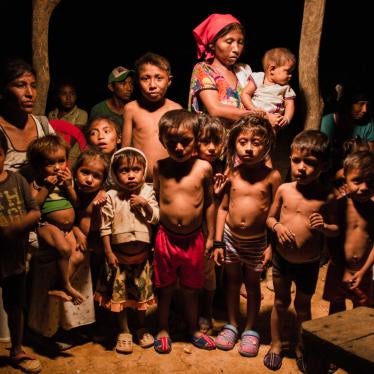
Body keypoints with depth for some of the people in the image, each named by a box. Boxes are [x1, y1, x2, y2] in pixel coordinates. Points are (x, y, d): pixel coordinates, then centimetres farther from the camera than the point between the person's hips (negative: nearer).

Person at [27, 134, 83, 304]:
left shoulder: (67, 178, 8)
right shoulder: (36, 183, -5)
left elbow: (75, 202, 4)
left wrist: (68, 185, -11)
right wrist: (46, 187, -20)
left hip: (68, 228, 6)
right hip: (48, 226, -6)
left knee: (78, 257, -6)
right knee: (65, 249, -30)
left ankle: (58, 289, 4)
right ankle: (66, 285, -10)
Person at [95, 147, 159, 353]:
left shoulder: (147, 193, -4)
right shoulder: (111, 197, -10)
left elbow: (155, 218, -6)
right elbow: (105, 227, -8)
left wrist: (145, 204, -23)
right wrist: (108, 253, -10)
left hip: (141, 254, 1)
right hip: (119, 255, -1)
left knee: (141, 292, 15)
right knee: (120, 294, 8)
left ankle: (142, 329, 33)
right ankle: (124, 332, 24)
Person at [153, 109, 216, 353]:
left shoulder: (204, 168, -8)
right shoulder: (160, 168, -5)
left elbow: (209, 203, 1)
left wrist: (210, 237, 5)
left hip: (193, 239, 0)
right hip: (166, 237, 0)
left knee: (191, 289, 17)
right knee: (165, 289, 14)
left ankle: (194, 330, 37)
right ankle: (163, 330, 34)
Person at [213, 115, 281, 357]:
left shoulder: (272, 176, -13)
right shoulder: (231, 174, -6)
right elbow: (223, 208, 1)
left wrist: (272, 246, -9)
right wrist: (218, 243, 0)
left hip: (257, 241, -2)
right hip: (230, 237, 2)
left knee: (253, 284, 14)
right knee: (233, 281, 17)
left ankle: (250, 329, 31)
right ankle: (232, 324, 35)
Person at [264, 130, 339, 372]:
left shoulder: (326, 196, -14)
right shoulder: (284, 189, -9)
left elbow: (336, 230, -3)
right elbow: (270, 218, 4)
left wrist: (324, 227, -24)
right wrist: (277, 226, -18)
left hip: (309, 264, -1)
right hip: (282, 259, 1)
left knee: (303, 306, 19)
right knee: (281, 302, 18)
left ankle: (302, 347, 41)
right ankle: (276, 344, 38)